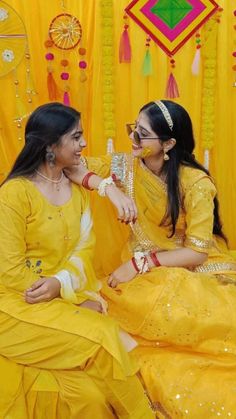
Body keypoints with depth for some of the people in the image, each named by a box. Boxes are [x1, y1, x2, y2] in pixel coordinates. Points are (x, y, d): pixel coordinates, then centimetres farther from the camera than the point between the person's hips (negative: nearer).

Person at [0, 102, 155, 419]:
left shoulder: (77, 190, 9)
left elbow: (85, 247, 2)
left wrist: (61, 282, -17)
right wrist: (65, 295, -16)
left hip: (72, 296, 5)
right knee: (100, 341, -21)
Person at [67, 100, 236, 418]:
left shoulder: (196, 183, -17)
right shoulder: (129, 165, -4)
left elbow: (196, 252, -18)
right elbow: (76, 166, -1)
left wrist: (139, 263, -25)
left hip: (195, 270, -3)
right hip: (146, 271, 3)